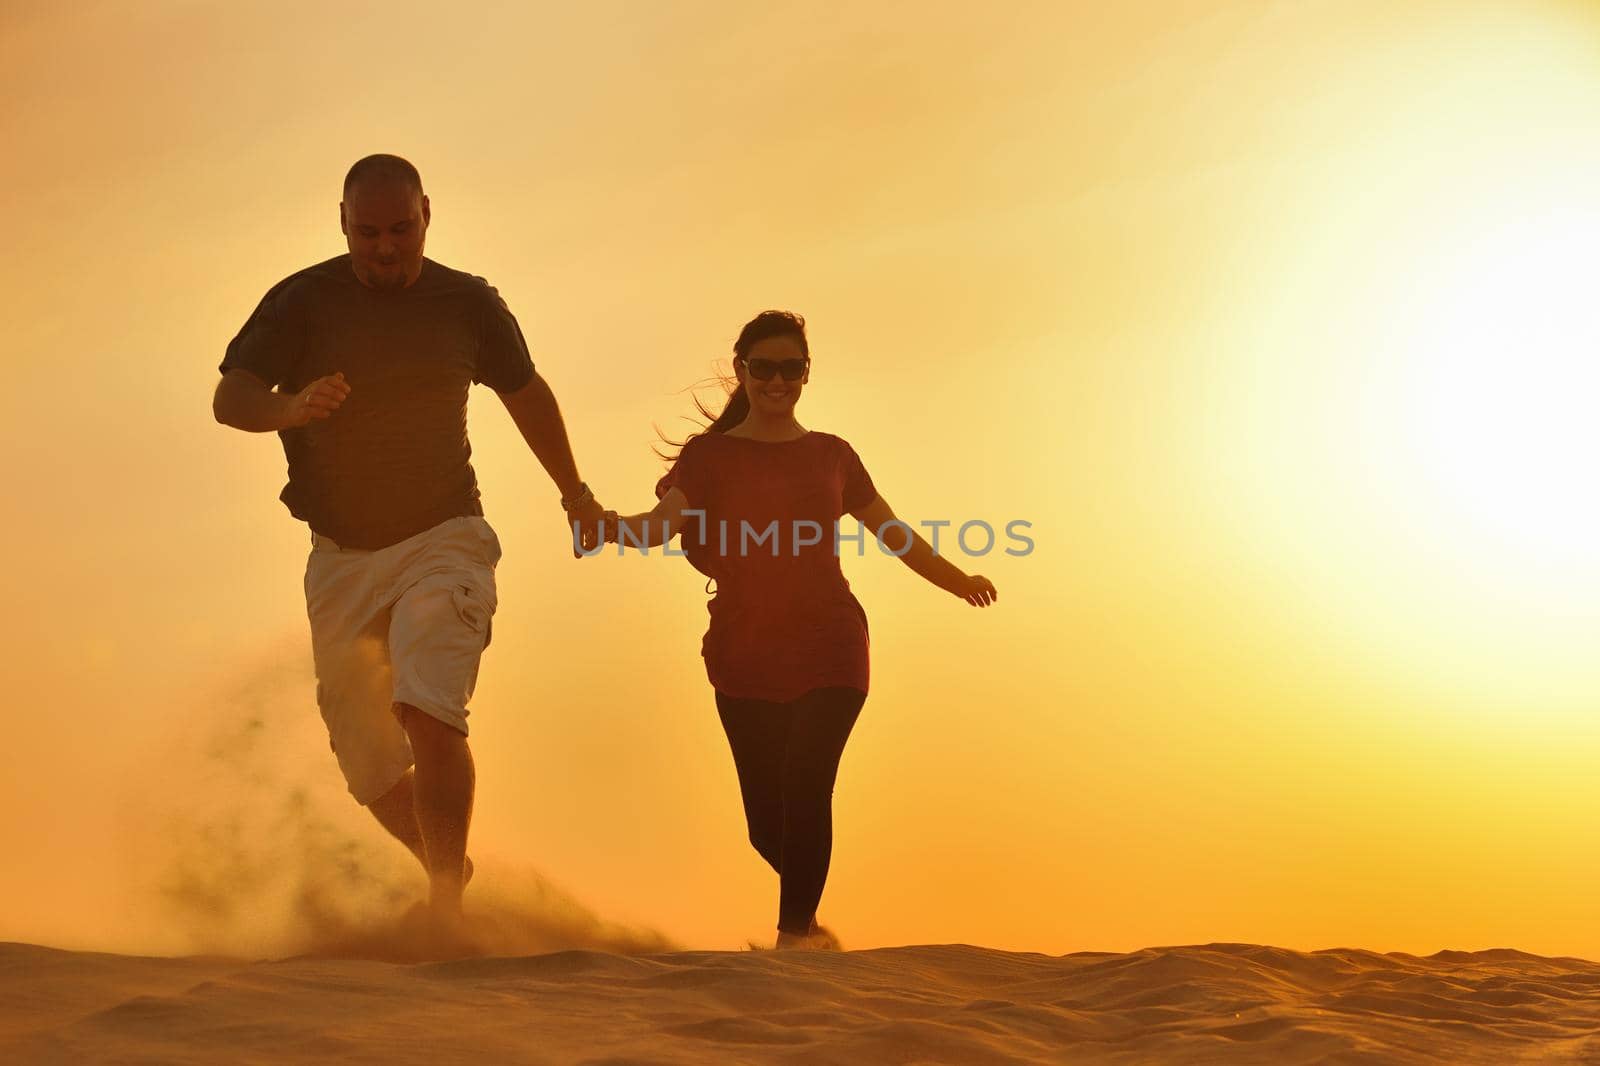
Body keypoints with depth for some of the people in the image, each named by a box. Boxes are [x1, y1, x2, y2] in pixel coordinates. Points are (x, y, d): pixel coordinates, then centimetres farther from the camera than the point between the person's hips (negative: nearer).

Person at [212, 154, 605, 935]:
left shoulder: (468, 305, 1)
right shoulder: (302, 302, -4)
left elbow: (525, 393, 19)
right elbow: (229, 400, -14)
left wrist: (574, 491, 30)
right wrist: (292, 408, -36)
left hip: (442, 541, -2)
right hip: (340, 556, 2)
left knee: (428, 712, -26)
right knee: (370, 767, 8)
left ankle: (445, 910, -24)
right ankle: (453, 869, 34)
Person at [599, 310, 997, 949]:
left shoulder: (831, 456, 11)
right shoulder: (709, 457, 4)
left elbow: (891, 532, 22)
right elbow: (662, 523, -13)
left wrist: (957, 582, 29)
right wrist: (609, 526, -34)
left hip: (829, 650, 0)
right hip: (744, 661, 0)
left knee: (806, 784, -18)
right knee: (767, 818, 3)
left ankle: (795, 931, -8)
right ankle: (804, 915, 31)